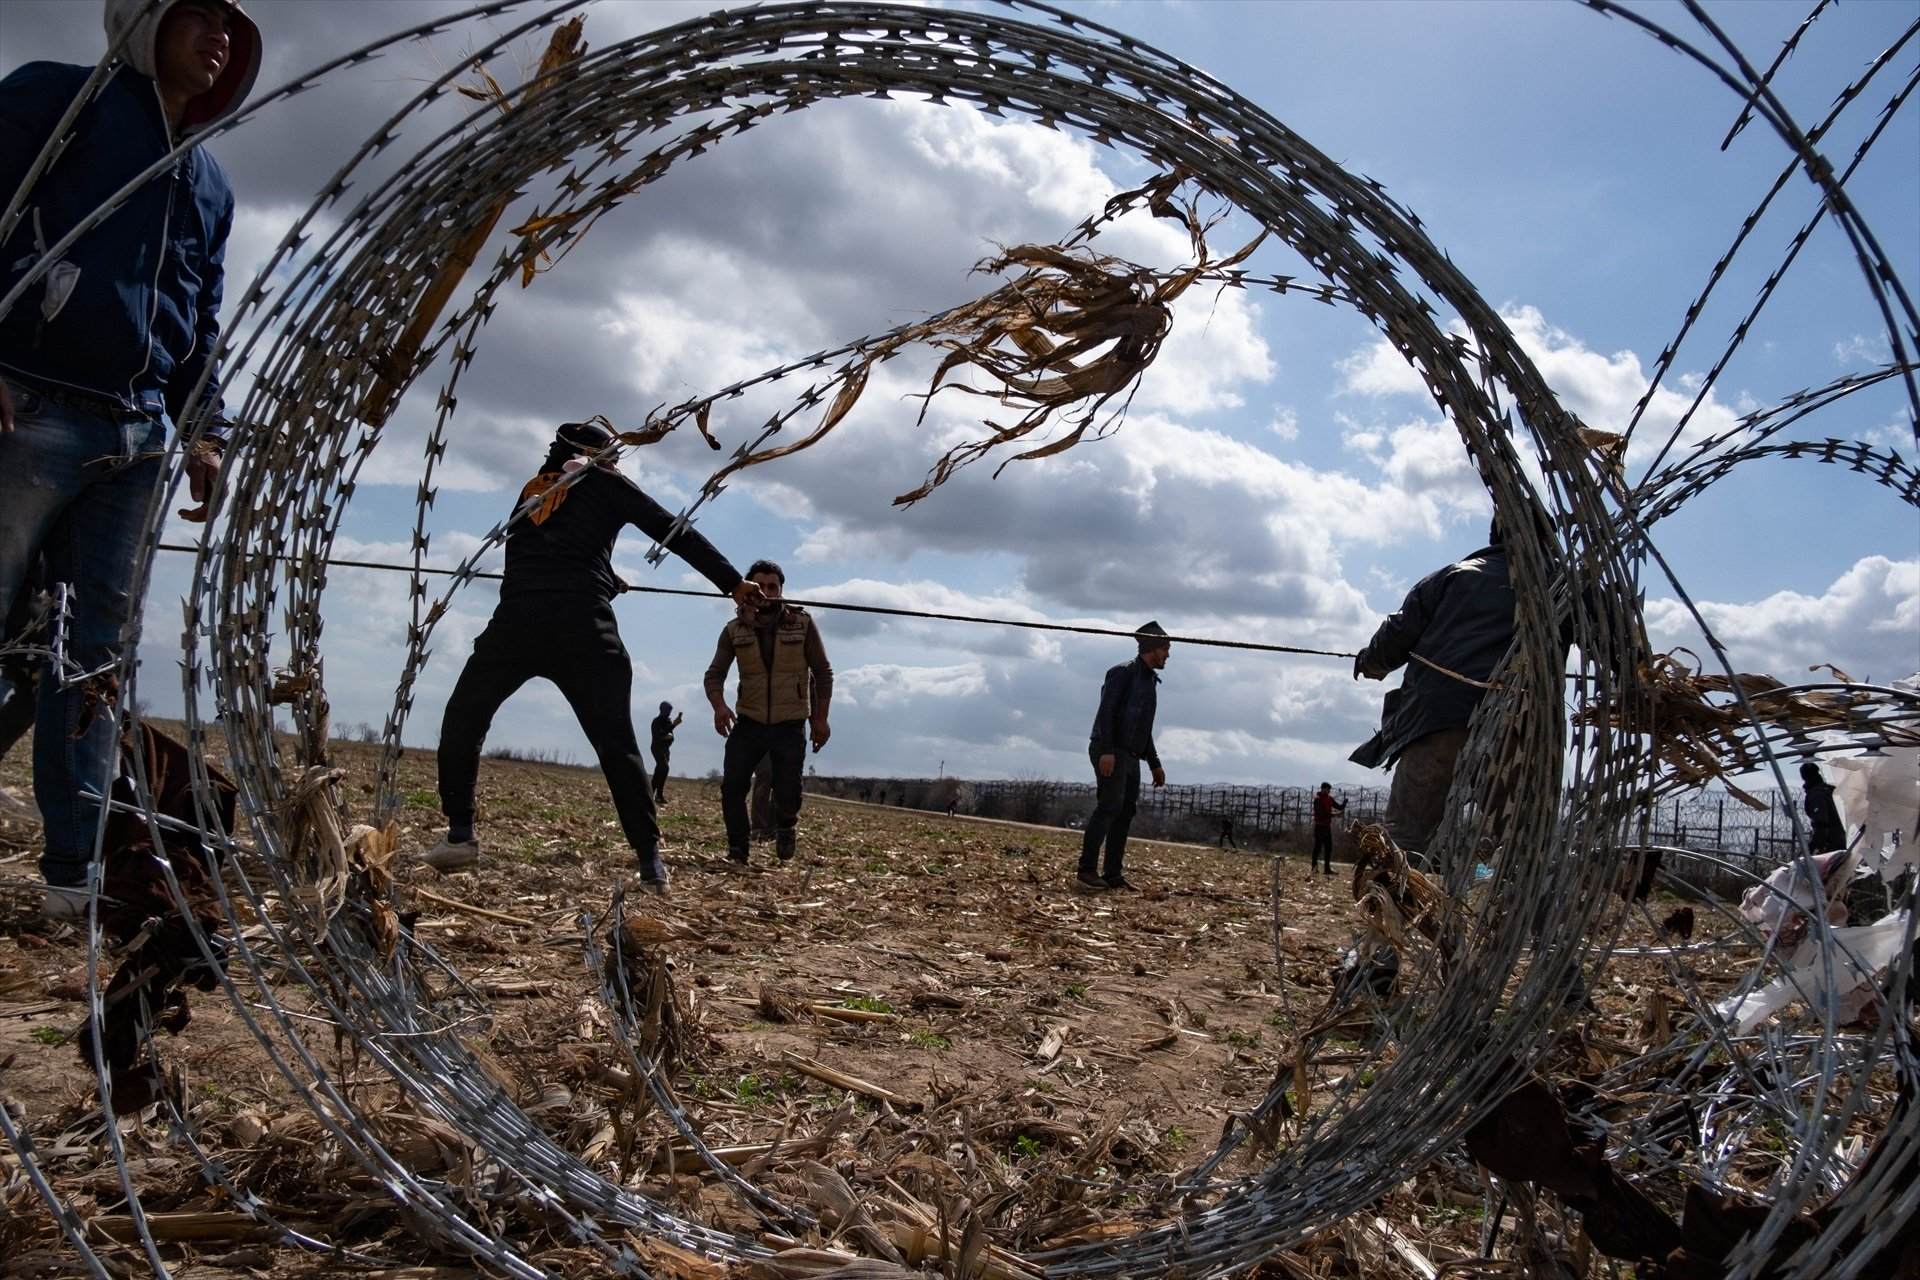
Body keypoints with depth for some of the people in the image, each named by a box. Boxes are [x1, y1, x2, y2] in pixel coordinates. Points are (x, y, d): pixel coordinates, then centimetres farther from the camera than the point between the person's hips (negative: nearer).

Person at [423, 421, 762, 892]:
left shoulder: (533, 487, 28)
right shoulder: (606, 483, 17)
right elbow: (674, 533, 11)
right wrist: (733, 583, 11)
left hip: (518, 618, 2)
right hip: (582, 622, -2)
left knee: (462, 719, 17)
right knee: (617, 744, 0)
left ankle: (460, 835, 8)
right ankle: (650, 858, -5)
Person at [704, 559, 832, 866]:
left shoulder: (802, 624, -4)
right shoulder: (735, 630, 0)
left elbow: (823, 673, 1)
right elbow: (714, 674, 0)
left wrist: (821, 718, -4)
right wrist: (719, 706, -20)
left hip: (790, 726, -1)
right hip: (749, 722, 2)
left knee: (787, 793, -3)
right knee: (732, 785, -9)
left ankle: (785, 825, 32)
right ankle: (737, 851, 9)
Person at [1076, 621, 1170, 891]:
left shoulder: (1150, 680, 21)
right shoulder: (1123, 672, -6)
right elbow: (1106, 711, -16)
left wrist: (1155, 764, 23)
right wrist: (1107, 751, -25)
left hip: (1131, 757, 9)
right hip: (1111, 753, -9)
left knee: (1126, 811, 4)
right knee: (1109, 807, -14)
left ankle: (1113, 874, 6)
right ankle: (1087, 869, -12)